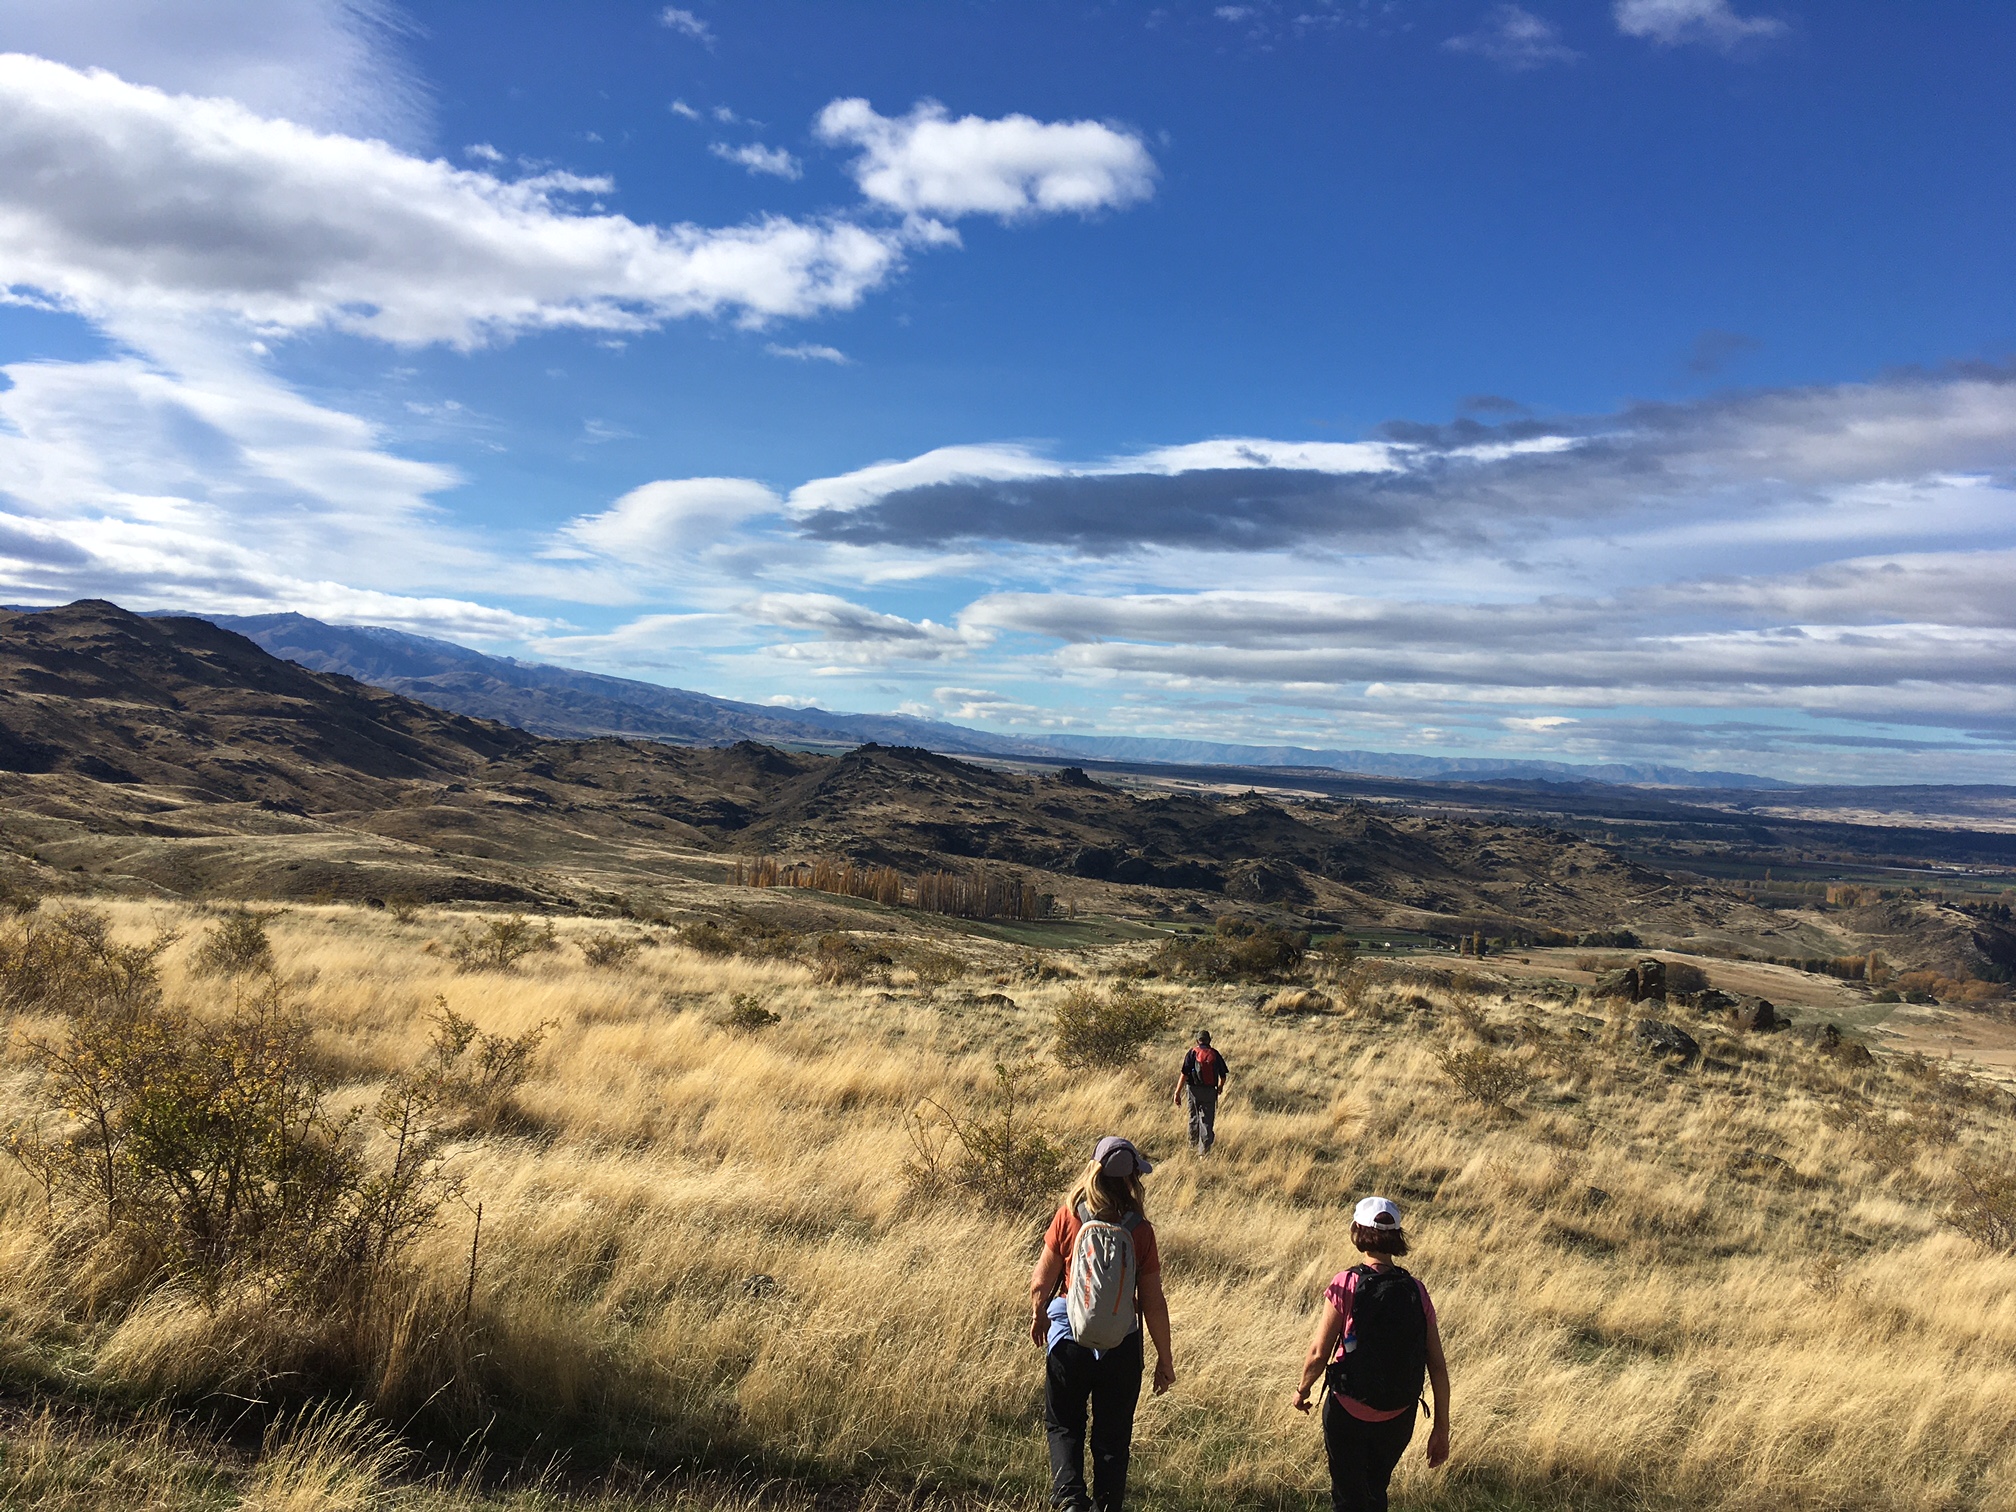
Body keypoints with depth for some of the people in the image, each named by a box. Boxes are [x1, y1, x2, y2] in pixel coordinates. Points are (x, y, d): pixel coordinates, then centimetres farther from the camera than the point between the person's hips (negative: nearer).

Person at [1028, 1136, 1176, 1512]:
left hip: (1068, 1340, 0)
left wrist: (1037, 1316, 15)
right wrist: (1164, 1358, 4)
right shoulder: (1140, 1230, -12)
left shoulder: (1069, 1217, -12)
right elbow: (1153, 1303, -8)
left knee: (1063, 1424, 17)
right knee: (1113, 1433, 17)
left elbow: (1042, 1281, -5)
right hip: (1122, 1347, 0)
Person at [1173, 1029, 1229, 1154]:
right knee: (1207, 1120, 4)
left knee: (1194, 1118, 19)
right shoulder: (1215, 1054, 2)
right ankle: (1204, 1150, -1)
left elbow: (1184, 1074, -11)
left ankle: (1193, 1144, 35)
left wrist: (1178, 1093, -11)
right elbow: (1223, 1076, 8)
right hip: (1210, 1091, 0)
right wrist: (1220, 1087, 29)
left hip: (1194, 1090, 0)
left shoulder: (1192, 1053, -3)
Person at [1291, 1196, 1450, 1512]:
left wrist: (1302, 1390, 4)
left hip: (1348, 1412, -3)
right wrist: (1441, 1428, 4)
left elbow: (1319, 1354, -15)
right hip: (1398, 1416, 4)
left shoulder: (1346, 1285, -16)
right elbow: (1438, 1368, -5)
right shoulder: (1416, 1291, -6)